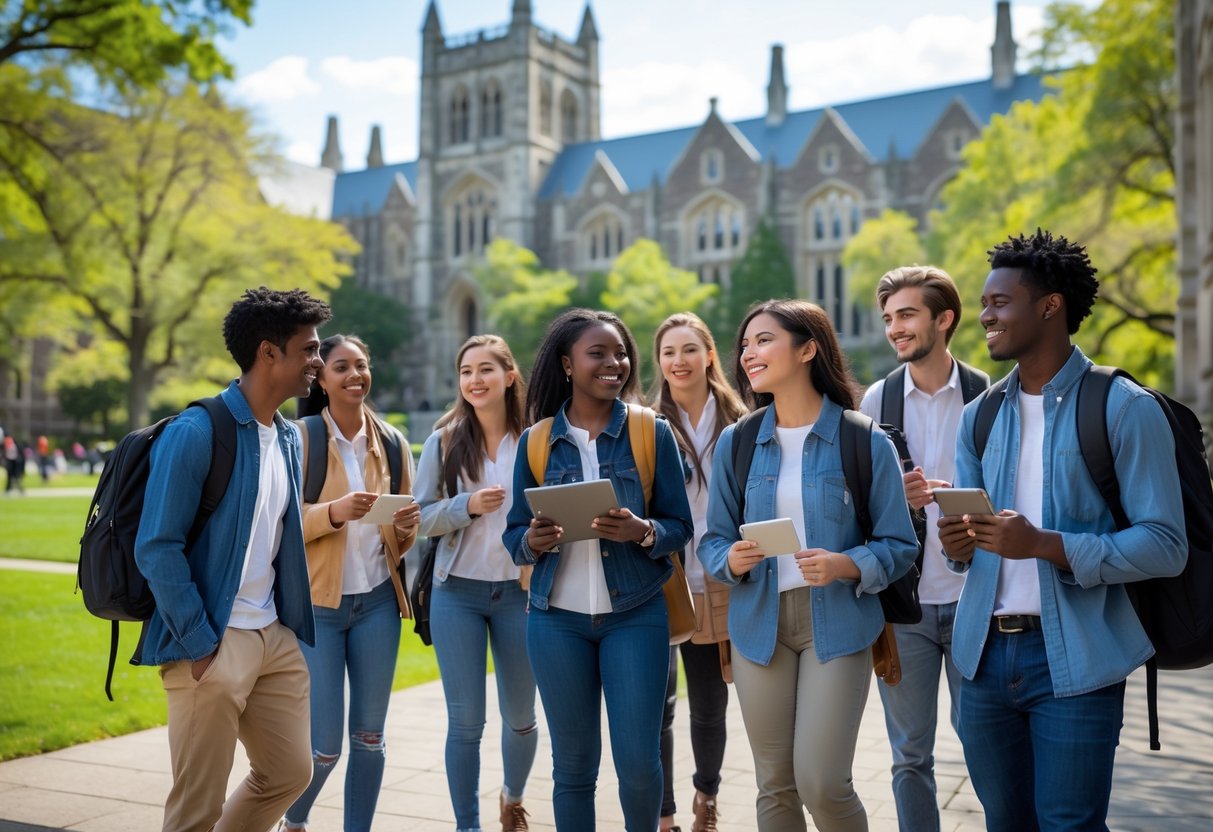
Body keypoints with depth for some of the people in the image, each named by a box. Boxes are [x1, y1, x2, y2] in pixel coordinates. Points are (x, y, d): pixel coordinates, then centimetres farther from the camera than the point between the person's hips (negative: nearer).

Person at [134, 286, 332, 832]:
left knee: (290, 773, 15)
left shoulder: (288, 439, 11)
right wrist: (199, 644, -15)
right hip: (214, 643, -7)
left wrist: (292, 624, 11)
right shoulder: (196, 432, -14)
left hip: (276, 638, 8)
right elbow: (156, 548, -16)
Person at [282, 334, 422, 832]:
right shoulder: (300, 438, -7)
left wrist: (406, 526, -8)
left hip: (377, 601, 4)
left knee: (370, 735, 10)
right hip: (317, 604, -4)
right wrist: (333, 512, -25)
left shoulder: (392, 442, 6)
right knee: (324, 746, 1)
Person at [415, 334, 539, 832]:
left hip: (519, 592, 0)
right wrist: (467, 505, -17)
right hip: (457, 593, 0)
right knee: (465, 721, 2)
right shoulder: (443, 441, 0)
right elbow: (420, 517, -1)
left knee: (520, 716, 15)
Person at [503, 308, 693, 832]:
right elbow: (514, 534, 7)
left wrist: (643, 531, -19)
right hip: (557, 619, 1)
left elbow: (680, 526, 2)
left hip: (635, 616, -1)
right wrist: (533, 541, -15)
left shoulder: (652, 433, 0)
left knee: (639, 762, 0)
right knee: (572, 766, 8)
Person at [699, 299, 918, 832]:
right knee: (775, 786, 9)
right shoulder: (736, 443, 5)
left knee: (822, 785, -8)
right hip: (759, 622, 3)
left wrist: (848, 566, -21)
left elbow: (899, 545, -3)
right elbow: (713, 539, 8)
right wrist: (732, 560, -14)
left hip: (836, 624, -3)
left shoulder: (865, 442, -4)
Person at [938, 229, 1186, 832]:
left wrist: (1046, 545, -23)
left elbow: (1165, 546, -12)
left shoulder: (1123, 408, -6)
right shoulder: (980, 418, 12)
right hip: (986, 653, 6)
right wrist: (960, 544, -7)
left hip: (1074, 661, -5)